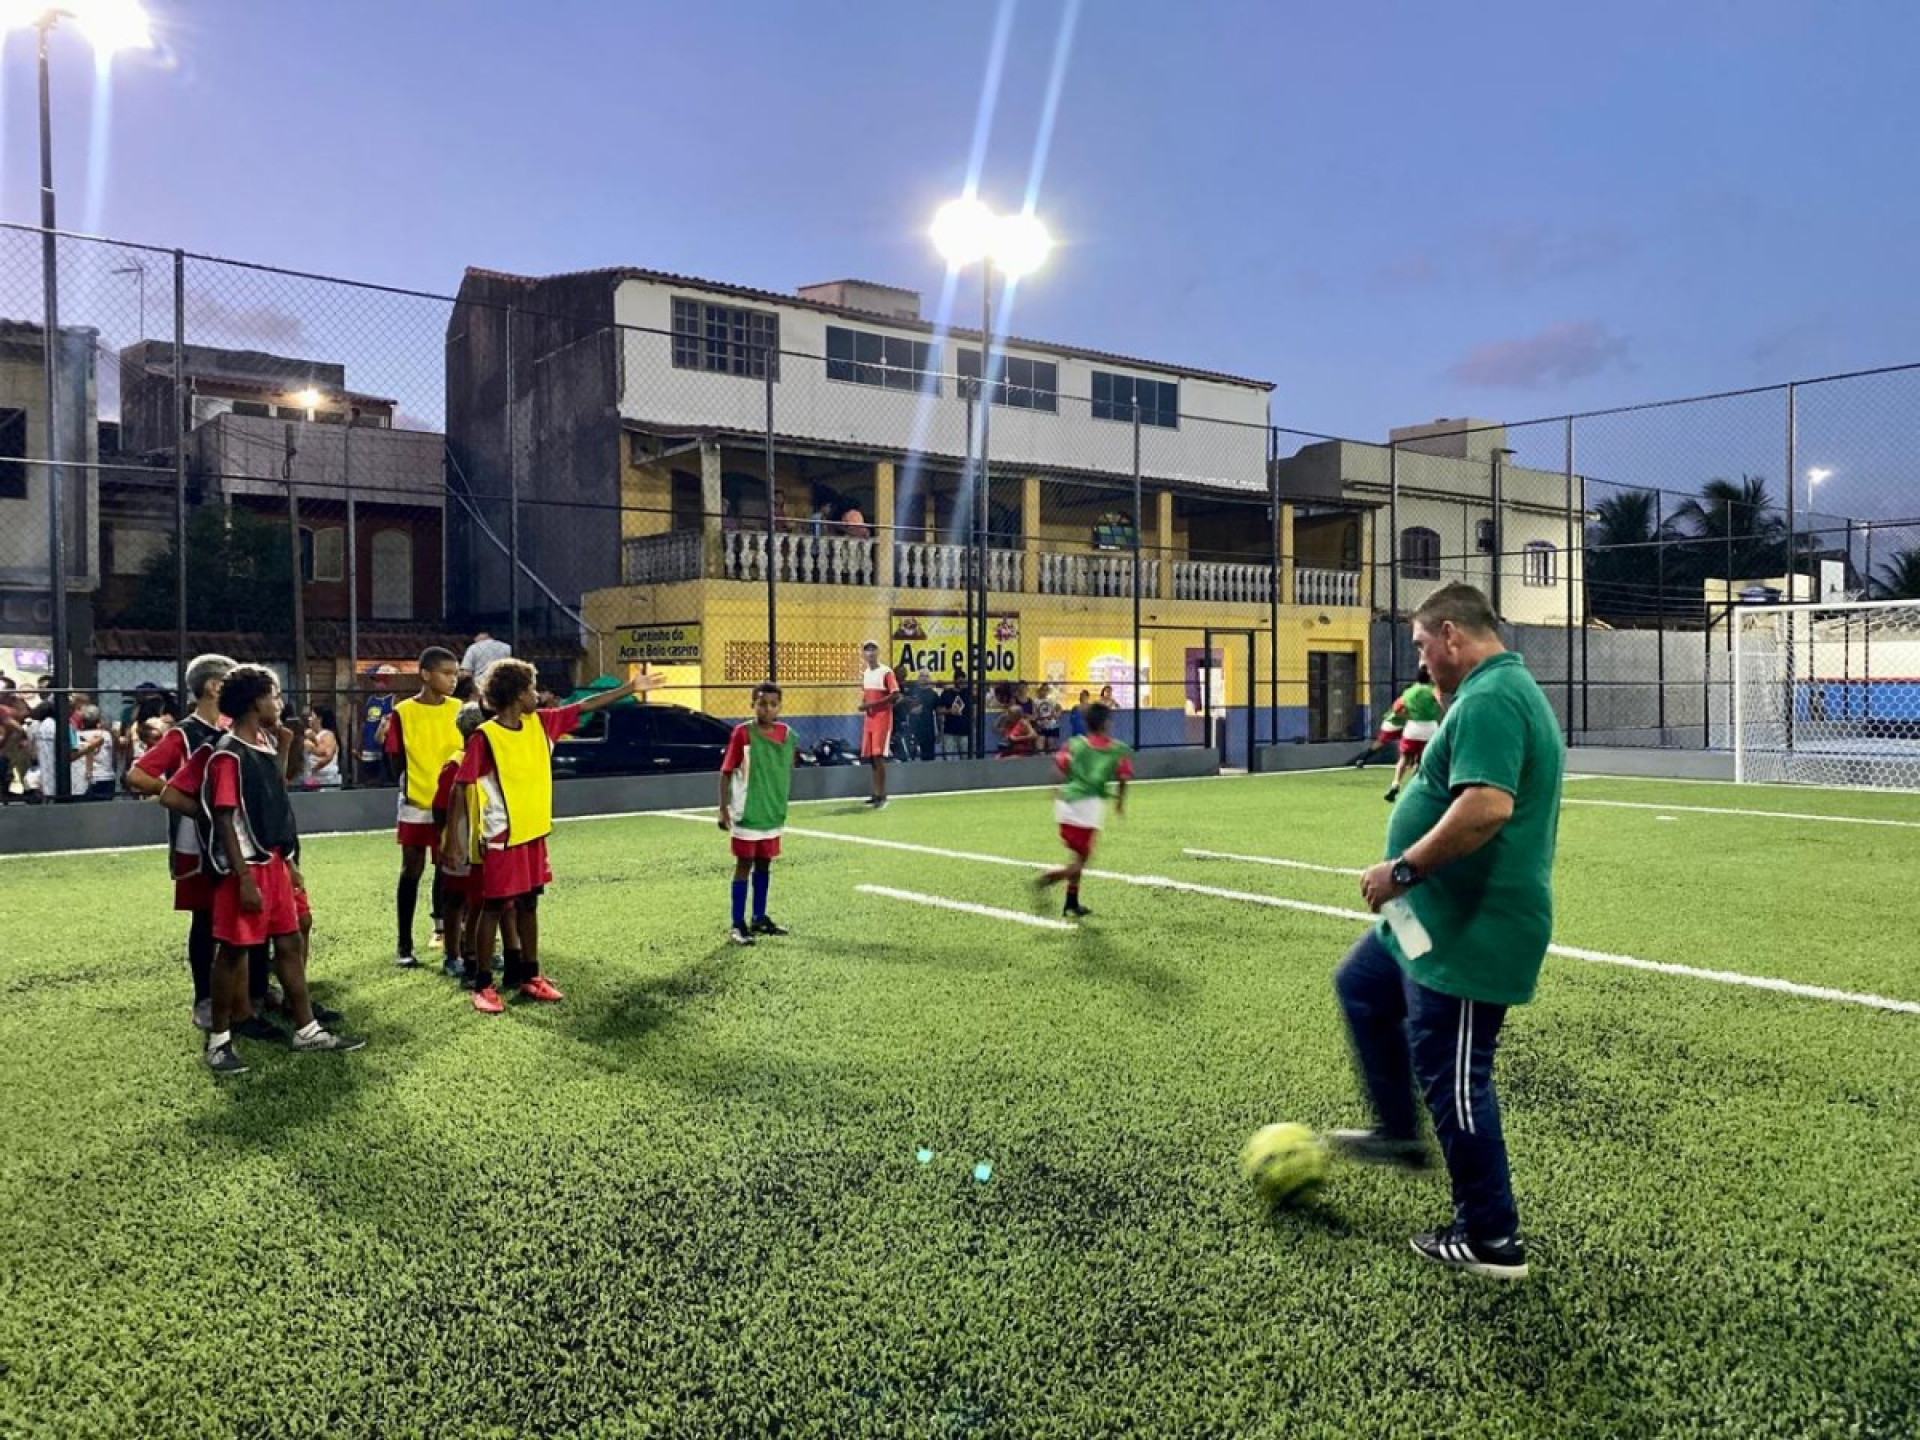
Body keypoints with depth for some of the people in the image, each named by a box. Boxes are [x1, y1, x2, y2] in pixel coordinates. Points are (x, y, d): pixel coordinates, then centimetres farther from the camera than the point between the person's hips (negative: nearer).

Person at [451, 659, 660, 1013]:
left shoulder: (541, 724, 3)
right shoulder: (484, 737, -15)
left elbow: (586, 706, 11)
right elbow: (459, 787, -14)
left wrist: (631, 688, 12)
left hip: (534, 834, 7)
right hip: (502, 838, -7)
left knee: (529, 905, 13)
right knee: (493, 909, 1)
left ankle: (530, 977, 22)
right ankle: (483, 986, 8)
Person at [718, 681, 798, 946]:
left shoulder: (787, 735, 0)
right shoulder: (742, 733, -14)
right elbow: (726, 772, -10)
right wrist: (723, 809, -13)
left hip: (773, 812, 5)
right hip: (748, 813, -5)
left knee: (764, 864, 15)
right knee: (744, 865, 0)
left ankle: (760, 918, 27)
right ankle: (737, 925, 6)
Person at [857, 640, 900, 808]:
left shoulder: (886, 672, -10)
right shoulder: (865, 673, 14)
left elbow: (895, 695, -17)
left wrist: (873, 703, -21)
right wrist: (863, 704, 2)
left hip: (882, 719, -8)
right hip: (869, 719, 8)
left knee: (878, 756, -14)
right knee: (870, 757, 8)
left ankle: (882, 796, -12)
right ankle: (876, 793, 17)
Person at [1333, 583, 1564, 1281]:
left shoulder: (1489, 698, -21)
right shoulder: (1509, 690, 14)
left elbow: (1487, 806, -35)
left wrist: (1404, 868, -26)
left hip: (1469, 934, -11)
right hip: (1445, 919, 11)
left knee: (1452, 1079, 0)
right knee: (1360, 986, 25)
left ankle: (1491, 1241, 16)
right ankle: (1399, 1133, 35)